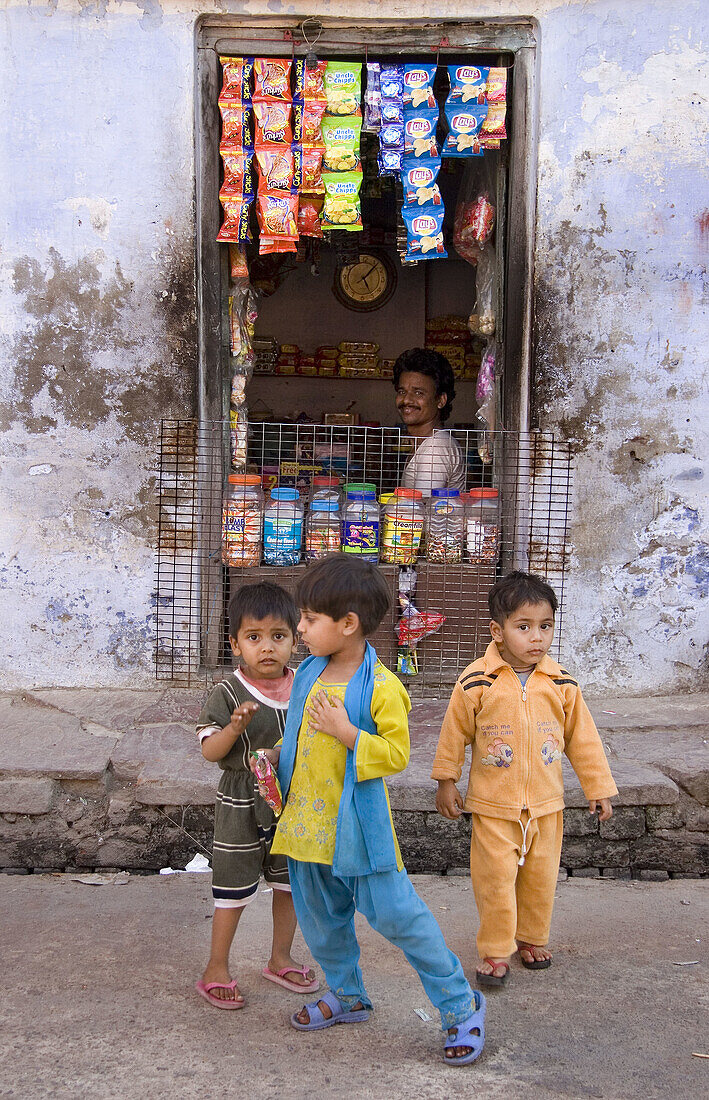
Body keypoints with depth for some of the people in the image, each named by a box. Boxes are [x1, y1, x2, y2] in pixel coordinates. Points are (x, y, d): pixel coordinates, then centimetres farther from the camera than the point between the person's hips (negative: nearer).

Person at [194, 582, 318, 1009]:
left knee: (290, 882, 17)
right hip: (243, 805, -5)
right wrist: (236, 726, -31)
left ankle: (280, 959, 35)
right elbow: (209, 750, -14)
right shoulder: (228, 693, -14)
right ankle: (217, 969, 21)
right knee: (235, 889, 5)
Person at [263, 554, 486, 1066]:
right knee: (321, 917, 18)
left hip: (358, 824, -7)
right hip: (309, 821, 7)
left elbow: (396, 754, -18)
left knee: (395, 913, -6)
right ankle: (347, 995, 40)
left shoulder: (381, 687, -17)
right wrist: (279, 754, 4)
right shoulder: (310, 673, 5)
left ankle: (461, 1005, 9)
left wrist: (346, 732, -26)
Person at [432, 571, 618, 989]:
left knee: (541, 876, 13)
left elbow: (583, 738, 5)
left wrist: (599, 787, 8)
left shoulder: (562, 684, -4)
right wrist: (446, 782, 5)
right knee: (495, 878, 1)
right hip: (493, 804, -2)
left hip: (546, 804, 3)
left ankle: (533, 938, 34)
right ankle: (496, 951, 17)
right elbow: (455, 734, 0)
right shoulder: (476, 681, -12)